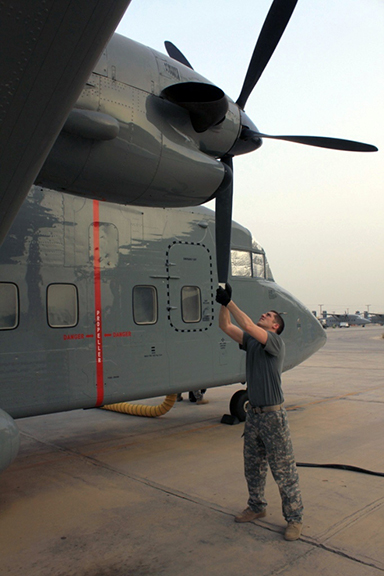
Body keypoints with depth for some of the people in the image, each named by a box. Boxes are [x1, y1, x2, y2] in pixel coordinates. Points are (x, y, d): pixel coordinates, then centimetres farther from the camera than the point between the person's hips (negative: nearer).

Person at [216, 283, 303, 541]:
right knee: (253, 466, 18)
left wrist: (229, 302, -25)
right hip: (253, 413, 7)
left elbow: (248, 325, -28)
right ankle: (257, 507, 35)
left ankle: (295, 518, 16)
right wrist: (224, 304, -9)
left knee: (283, 470, 3)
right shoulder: (251, 341, 8)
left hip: (273, 414, -7)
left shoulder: (276, 342, -13)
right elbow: (226, 327, 4)